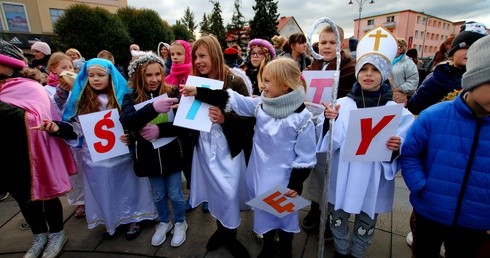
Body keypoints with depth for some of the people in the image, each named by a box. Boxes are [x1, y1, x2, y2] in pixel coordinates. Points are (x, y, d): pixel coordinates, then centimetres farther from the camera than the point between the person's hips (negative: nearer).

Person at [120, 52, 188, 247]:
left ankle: (180, 223, 39)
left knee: (175, 194, 13)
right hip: (148, 155, 2)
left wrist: (160, 129, -30)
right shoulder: (131, 97, -6)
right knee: (158, 195, 20)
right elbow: (126, 121, -24)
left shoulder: (171, 93, -8)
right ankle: (164, 223, 46)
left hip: (170, 153, -1)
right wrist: (154, 108, -39)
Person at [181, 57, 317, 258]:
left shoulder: (301, 118, -19)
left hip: (283, 180, -4)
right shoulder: (261, 104, -6)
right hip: (261, 175, 5)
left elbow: (305, 157, -14)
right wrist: (198, 92, -10)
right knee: (264, 212, 23)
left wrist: (296, 184, -13)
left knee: (285, 215, 18)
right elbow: (231, 100, -6)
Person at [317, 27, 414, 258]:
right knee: (337, 218, 18)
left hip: (373, 182, 0)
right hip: (341, 177, 1)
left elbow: (404, 152, -4)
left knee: (366, 224, 19)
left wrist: (397, 147, -25)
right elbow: (333, 142, -9)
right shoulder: (342, 104, -5)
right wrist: (330, 122, -26)